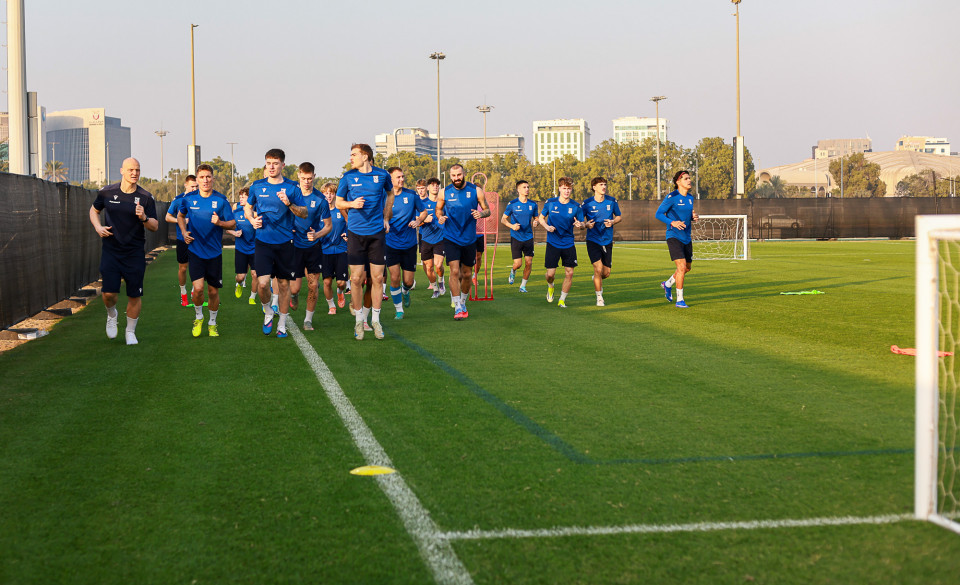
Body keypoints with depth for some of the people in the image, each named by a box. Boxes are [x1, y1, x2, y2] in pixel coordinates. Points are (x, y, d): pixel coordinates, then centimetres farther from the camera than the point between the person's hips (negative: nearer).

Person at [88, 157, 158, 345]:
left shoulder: (145, 197, -3)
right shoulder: (107, 192, -1)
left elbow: (155, 227, -2)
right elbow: (94, 210, 18)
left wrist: (144, 218, -23)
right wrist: (98, 227, -1)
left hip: (135, 253, 0)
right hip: (110, 250, 0)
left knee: (135, 296, 2)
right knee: (109, 293, -10)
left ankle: (130, 332, 21)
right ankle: (112, 315, 24)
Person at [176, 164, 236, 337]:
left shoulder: (221, 200, -4)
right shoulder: (189, 199, 0)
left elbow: (233, 224, -1)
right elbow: (180, 215, 21)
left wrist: (220, 222, -21)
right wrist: (184, 232, 5)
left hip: (214, 252, 0)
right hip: (195, 250, 0)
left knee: (213, 291, 6)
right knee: (198, 288, -15)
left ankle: (212, 324, 26)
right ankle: (199, 317, 12)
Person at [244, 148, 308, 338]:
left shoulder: (291, 188, 1)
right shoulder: (257, 186, 5)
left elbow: (304, 213, 0)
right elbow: (248, 207, 21)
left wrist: (289, 204, -18)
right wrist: (252, 220, 1)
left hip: (284, 242, 0)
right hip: (263, 241, 0)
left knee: (284, 284, 5)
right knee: (262, 283, -14)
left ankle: (282, 324, 19)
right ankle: (268, 312, 15)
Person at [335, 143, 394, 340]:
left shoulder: (382, 175, 2)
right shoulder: (348, 177, 2)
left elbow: (390, 193, 22)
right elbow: (338, 203, 10)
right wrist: (352, 204, -10)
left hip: (377, 231, 0)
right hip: (356, 233, 0)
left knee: (377, 278, 2)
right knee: (356, 278, -2)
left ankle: (375, 319, 13)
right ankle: (359, 320, 11)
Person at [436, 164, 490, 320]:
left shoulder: (476, 190, -3)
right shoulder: (445, 192, -1)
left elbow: (487, 210, 3)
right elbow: (438, 209, 14)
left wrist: (481, 213, -20)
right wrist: (440, 217, -8)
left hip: (469, 239, 1)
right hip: (451, 238, -1)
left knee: (466, 274, 10)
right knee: (455, 272, -15)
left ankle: (463, 303, 32)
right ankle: (457, 308, -12)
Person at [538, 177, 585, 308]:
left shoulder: (576, 207, -3)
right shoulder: (550, 203, -2)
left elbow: (582, 224, 3)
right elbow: (541, 217, 11)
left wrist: (580, 224, -21)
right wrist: (547, 227, -10)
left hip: (568, 244, 1)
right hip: (553, 243, -1)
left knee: (569, 273, -4)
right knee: (550, 273, -4)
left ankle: (562, 300, 14)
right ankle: (550, 286, 33)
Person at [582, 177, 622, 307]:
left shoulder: (612, 201, -1)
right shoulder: (587, 203, -6)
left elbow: (619, 216, 12)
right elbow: (581, 220, 5)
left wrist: (613, 222, -10)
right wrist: (587, 224, -18)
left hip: (607, 241, 3)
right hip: (593, 241, -3)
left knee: (606, 273, 6)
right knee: (598, 268, -15)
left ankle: (596, 280, 43)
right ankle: (599, 297, 2)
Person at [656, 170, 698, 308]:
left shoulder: (690, 198, 10)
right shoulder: (672, 197, -11)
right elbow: (658, 214, -11)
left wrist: (694, 217, 0)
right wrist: (672, 222, -26)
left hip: (686, 238, 8)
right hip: (674, 237, -8)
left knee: (688, 267, 15)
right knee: (682, 266, -16)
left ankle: (667, 284, 41)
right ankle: (679, 300, -7)